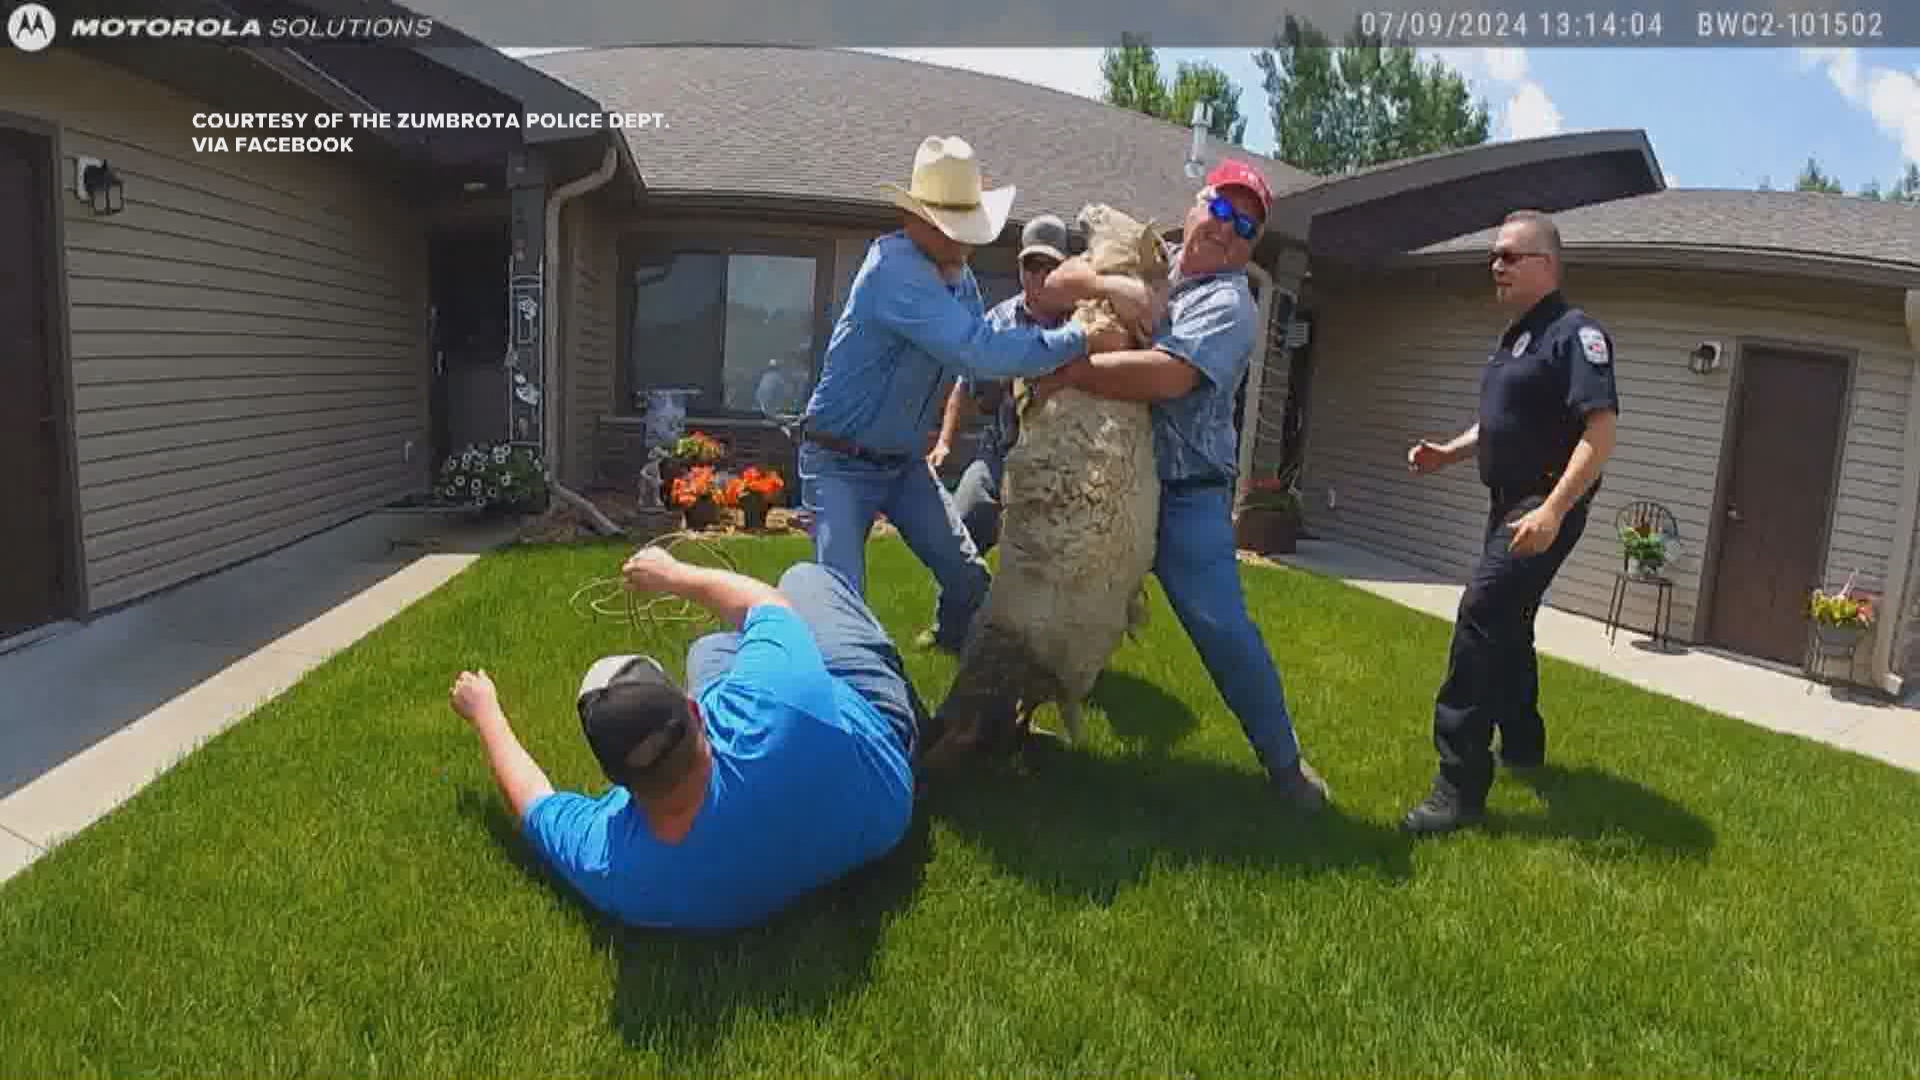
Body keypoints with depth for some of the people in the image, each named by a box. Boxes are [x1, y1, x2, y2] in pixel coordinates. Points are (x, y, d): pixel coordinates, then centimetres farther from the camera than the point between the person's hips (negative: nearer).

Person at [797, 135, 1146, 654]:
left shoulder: (957, 273, 2)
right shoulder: (894, 269, -29)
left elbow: (975, 359, 1)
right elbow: (979, 350, -40)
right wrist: (1083, 339, -34)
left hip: (904, 461, 8)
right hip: (841, 464, -8)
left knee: (969, 579, 8)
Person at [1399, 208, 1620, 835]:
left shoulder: (1575, 333, -14)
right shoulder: (1515, 336, 16)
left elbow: (1601, 431, -23)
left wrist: (1553, 511, -32)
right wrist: (1447, 453, 10)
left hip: (1546, 507, -10)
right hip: (1508, 503, 10)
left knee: (1481, 618, -19)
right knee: (1506, 626, 20)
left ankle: (1461, 786, -16)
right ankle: (1522, 745, 40)